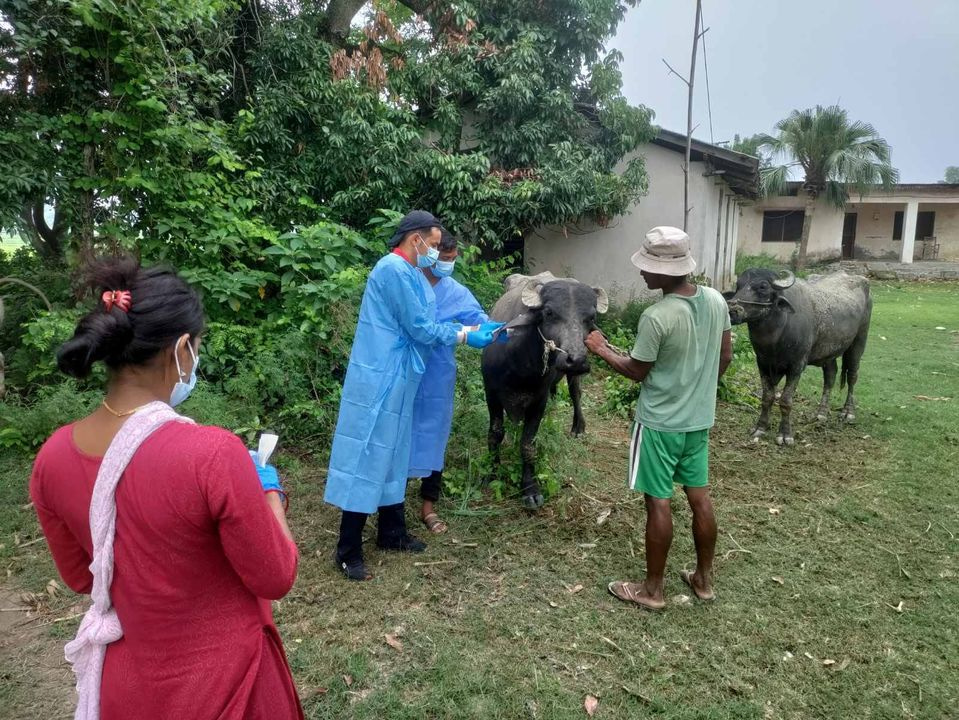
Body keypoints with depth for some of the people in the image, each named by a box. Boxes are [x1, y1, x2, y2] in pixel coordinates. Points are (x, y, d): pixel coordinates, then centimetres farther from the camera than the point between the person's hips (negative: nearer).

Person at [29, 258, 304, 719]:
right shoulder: (213, 453, -31)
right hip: (219, 679, -4)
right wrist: (270, 494, -3)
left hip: (126, 679, 5)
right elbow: (276, 579, -17)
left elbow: (79, 577, 3)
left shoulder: (52, 457, -13)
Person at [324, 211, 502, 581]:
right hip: (380, 381, -10)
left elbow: (426, 322, 16)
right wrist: (465, 336, -5)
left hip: (394, 379, 10)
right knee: (368, 458, -5)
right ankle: (347, 552, 5)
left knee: (392, 455, 17)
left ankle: (392, 533, 30)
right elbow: (420, 329, -15)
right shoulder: (395, 270, -16)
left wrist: (475, 327, 10)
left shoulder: (409, 272, 15)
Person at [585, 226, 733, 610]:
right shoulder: (716, 300, -3)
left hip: (660, 423, -7)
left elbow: (637, 371, -12)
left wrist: (602, 349, 3)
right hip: (699, 419, 7)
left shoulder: (656, 317, -25)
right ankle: (704, 579, 32)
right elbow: (725, 357, 8)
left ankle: (652, 590, 18)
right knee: (699, 496, 16)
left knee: (658, 502, 4)